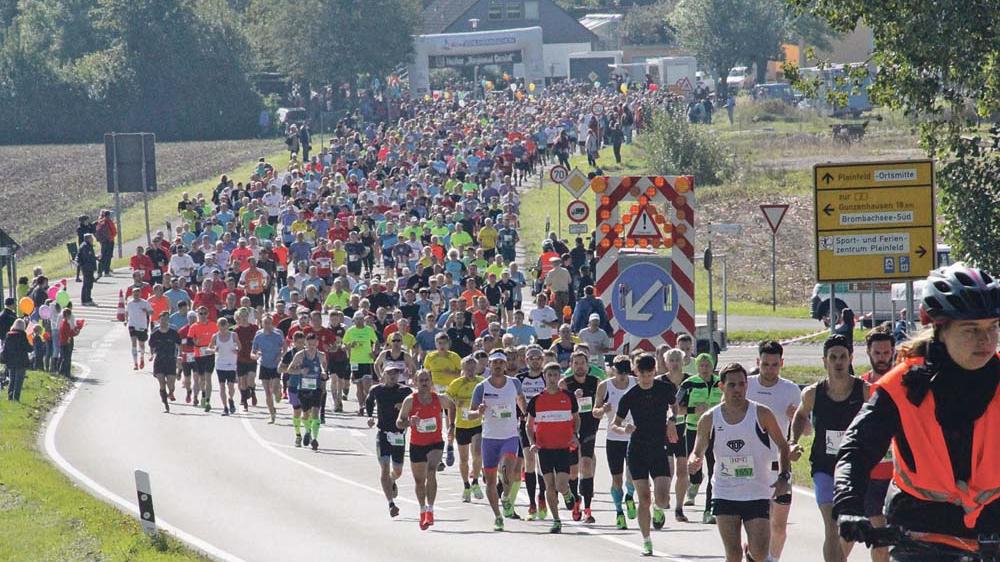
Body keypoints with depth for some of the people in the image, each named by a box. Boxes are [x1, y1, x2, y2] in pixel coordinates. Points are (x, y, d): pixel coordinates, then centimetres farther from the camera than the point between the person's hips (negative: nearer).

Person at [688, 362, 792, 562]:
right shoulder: (710, 419, 0)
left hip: (758, 495, -1)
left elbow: (782, 446, 5)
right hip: (725, 495, 1)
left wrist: (784, 477, -8)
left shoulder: (761, 414, -4)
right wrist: (693, 461, -16)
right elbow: (698, 452, 8)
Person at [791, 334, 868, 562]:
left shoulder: (865, 391, -10)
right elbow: (801, 416, 17)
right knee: (832, 529, -16)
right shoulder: (813, 393, -5)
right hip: (824, 469, -1)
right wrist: (794, 443, 3)